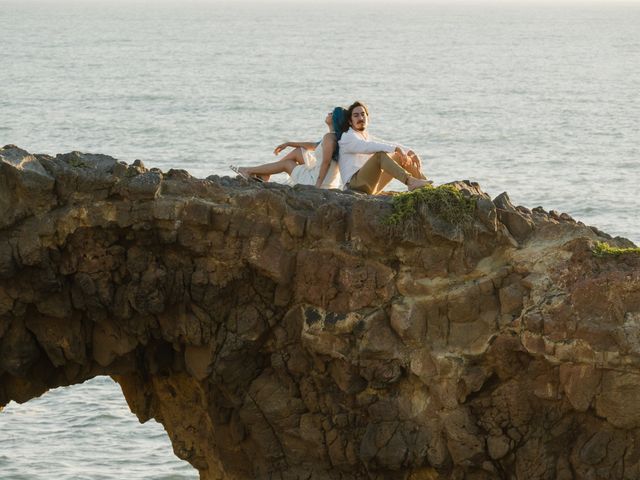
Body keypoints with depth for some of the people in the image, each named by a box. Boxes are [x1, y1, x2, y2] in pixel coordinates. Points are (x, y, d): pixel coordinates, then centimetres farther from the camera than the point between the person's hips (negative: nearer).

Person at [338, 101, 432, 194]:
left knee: (401, 155, 5)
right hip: (355, 185, -8)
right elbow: (368, 147, -24)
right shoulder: (347, 138, -6)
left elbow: (390, 145, 11)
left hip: (373, 185, 8)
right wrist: (396, 148, -32)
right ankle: (410, 181, -48)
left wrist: (410, 152, -7)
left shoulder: (368, 138, 22)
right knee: (380, 154, -30)